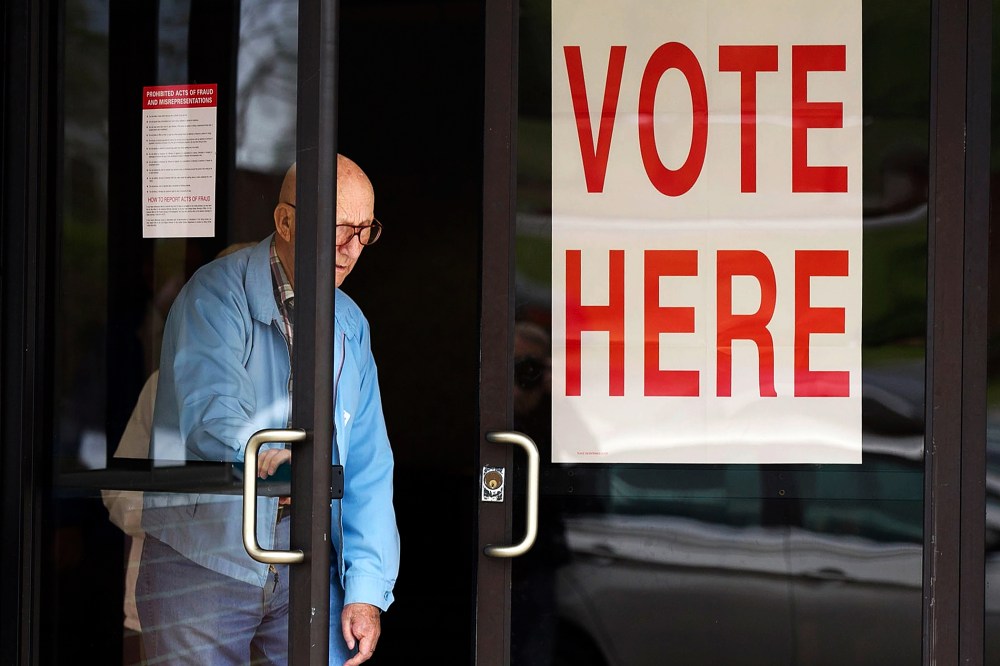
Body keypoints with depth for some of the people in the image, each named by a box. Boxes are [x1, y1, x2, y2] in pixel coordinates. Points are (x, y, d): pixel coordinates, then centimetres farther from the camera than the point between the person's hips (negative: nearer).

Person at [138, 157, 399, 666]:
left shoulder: (350, 324, 12)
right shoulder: (217, 295, -8)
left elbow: (367, 469, 8)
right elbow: (210, 412, -26)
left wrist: (367, 588, -1)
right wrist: (270, 453, -47)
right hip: (204, 562, -5)